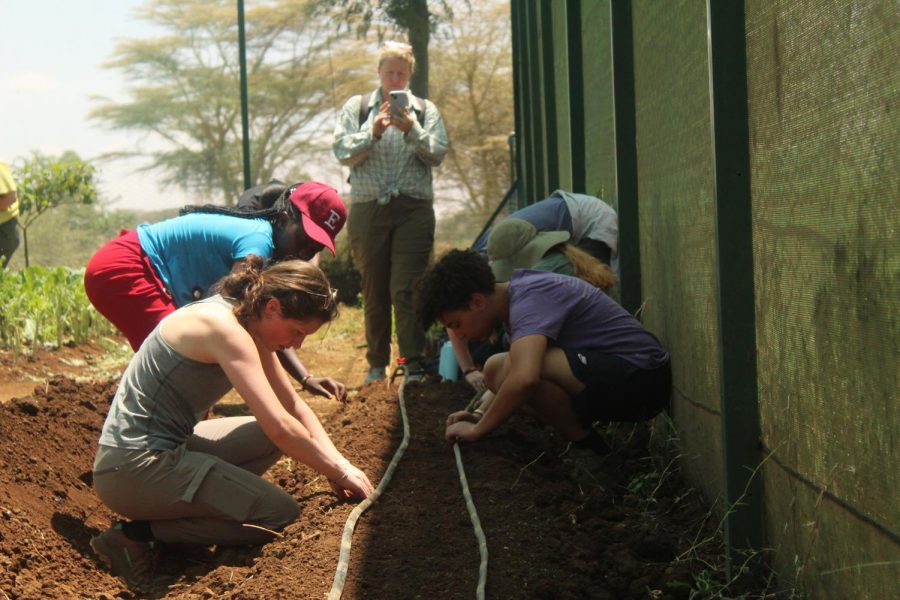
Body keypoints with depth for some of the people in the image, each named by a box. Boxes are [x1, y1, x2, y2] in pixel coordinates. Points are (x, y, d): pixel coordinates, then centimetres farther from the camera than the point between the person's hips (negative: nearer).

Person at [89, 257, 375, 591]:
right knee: (281, 513, -10)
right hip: (132, 469, -10)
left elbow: (295, 408, 13)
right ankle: (139, 533, -8)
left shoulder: (249, 325, 9)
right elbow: (280, 426, -24)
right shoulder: (224, 326, -20)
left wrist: (336, 464, 0)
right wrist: (340, 472, -13)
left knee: (276, 438, 15)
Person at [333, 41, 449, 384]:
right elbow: (343, 152, 1)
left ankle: (414, 365, -12)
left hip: (413, 210, -1)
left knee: (407, 289, -10)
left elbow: (437, 154, 1)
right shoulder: (356, 107, 13)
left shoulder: (425, 110, 13)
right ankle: (377, 364, 14)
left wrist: (412, 131, -15)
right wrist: (373, 133, -14)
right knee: (374, 291, 5)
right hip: (367, 210, 1)